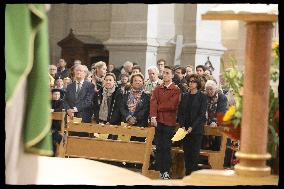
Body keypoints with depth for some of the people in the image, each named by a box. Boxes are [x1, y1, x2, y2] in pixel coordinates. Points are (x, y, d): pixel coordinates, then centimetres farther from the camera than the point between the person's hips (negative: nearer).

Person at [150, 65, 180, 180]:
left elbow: (171, 105, -11)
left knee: (167, 147, -3)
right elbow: (153, 102, -1)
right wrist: (153, 116, -16)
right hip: (158, 121, 4)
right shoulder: (157, 89, 13)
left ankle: (166, 172, 0)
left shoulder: (176, 90, 0)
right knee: (159, 147, 4)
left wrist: (158, 108, -3)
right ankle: (160, 170, 9)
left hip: (169, 122, -4)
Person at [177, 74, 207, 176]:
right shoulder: (184, 96, 12)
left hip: (197, 129, -4)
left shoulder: (202, 96, -1)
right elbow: (180, 112, 9)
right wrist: (182, 126, -6)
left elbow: (202, 114, -7)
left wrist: (192, 127, -13)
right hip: (185, 129, 4)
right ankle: (187, 174, 8)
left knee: (195, 152, -5)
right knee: (186, 152, 3)